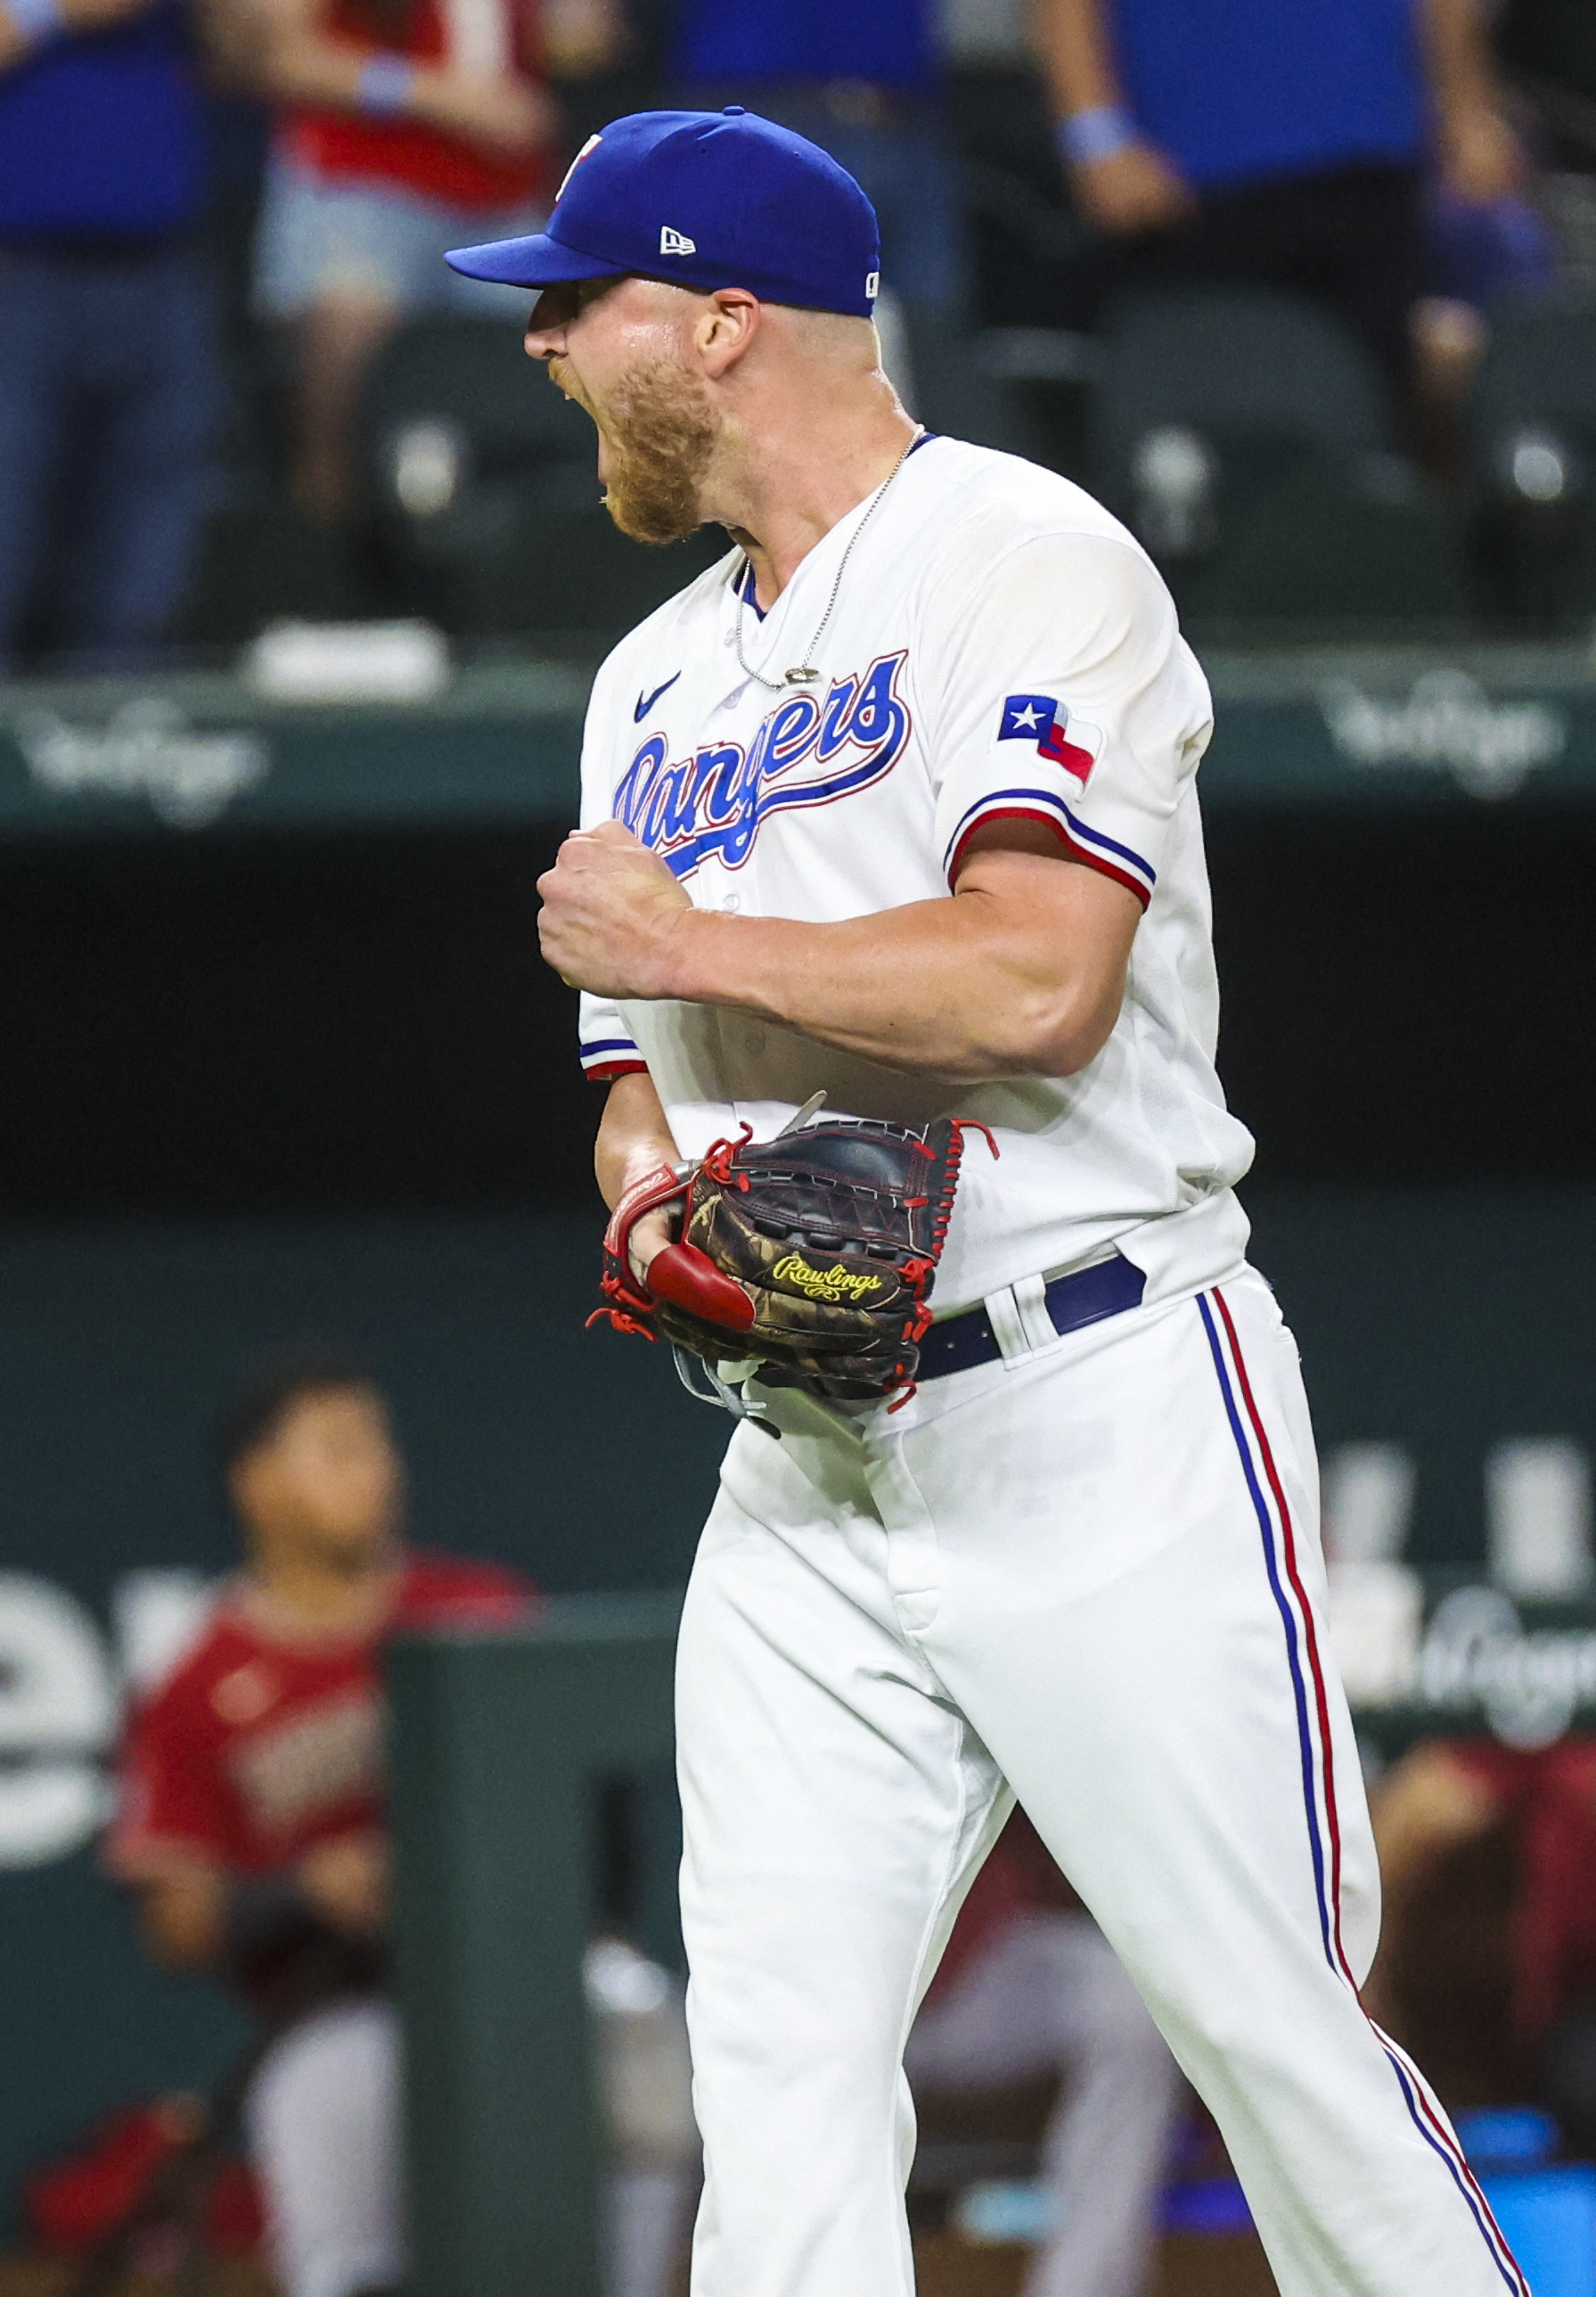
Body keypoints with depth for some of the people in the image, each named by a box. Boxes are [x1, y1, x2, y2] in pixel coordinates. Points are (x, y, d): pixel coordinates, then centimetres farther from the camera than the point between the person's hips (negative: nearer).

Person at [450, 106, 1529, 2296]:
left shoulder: (1024, 560, -6)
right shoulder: (659, 681, 20)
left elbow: (1042, 974, -20)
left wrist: (677, 941, -9)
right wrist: (651, 1198, 0)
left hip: (1106, 1432, -7)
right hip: (808, 1471, 7)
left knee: (1277, 2034, -5)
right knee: (776, 2076, -5)